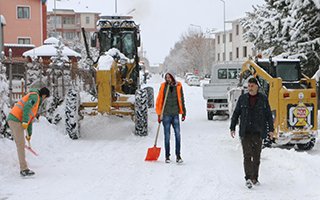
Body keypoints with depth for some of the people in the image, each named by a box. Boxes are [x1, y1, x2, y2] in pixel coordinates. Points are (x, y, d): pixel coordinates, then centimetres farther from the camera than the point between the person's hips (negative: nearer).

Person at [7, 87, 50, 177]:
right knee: (21, 145, -10)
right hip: (16, 120, -10)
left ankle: (23, 169, 15)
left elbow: (30, 119, 30)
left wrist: (29, 134, 32)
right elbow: (26, 107, -20)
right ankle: (24, 169, -10)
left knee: (21, 145, 11)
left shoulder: (36, 104, 27)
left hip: (13, 121, 10)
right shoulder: (35, 96, -3)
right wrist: (25, 122, -25)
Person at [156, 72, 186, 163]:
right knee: (167, 136, 4)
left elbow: (181, 100, 12)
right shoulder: (163, 86, 1)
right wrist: (159, 114, 1)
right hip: (166, 114, -1)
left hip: (175, 114, 1)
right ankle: (167, 156, 12)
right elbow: (159, 100, 4)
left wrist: (183, 113, 10)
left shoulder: (178, 86, 5)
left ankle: (178, 156, 4)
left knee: (178, 135, -4)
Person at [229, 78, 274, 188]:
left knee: (256, 156, 7)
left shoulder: (263, 98, 3)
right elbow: (236, 113, 8)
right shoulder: (243, 98, 4)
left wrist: (270, 129, 1)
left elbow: (269, 115, 6)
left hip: (258, 132, 1)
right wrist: (232, 128, 3)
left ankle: (254, 178, 18)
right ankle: (248, 178, -12)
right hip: (245, 132, -1)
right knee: (247, 155, -10)